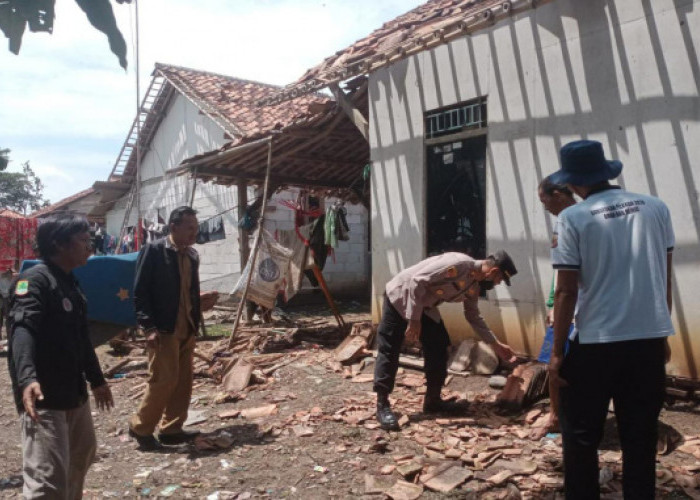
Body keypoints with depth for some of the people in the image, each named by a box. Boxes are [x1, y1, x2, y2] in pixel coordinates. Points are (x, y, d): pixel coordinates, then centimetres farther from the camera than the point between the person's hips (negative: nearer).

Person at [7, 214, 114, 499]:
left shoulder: (70, 284, 14)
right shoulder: (35, 280, -15)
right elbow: (22, 329, -32)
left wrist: (96, 379, 29)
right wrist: (26, 378, -48)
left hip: (74, 393, 10)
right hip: (43, 397, -10)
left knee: (82, 454, 26)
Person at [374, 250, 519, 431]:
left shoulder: (474, 286, 1)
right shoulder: (457, 263, -28)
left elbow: (474, 316, 17)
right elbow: (417, 282, -30)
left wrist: (495, 344, 16)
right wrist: (414, 319, -27)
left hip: (425, 306, 9)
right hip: (401, 297, -9)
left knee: (438, 347, 6)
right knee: (389, 350, -7)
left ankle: (433, 399, 17)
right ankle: (382, 405, -2)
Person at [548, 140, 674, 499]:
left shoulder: (573, 219, -9)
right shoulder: (656, 208, 4)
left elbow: (566, 292, -11)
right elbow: (665, 278, 10)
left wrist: (557, 352, -4)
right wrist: (662, 333, 20)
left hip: (596, 344, -4)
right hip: (649, 339, 5)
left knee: (581, 437, 12)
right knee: (641, 439, 16)